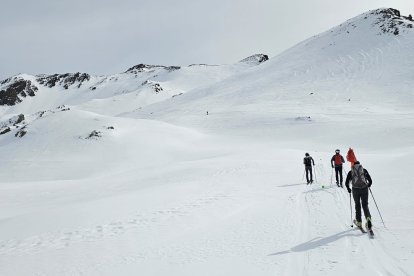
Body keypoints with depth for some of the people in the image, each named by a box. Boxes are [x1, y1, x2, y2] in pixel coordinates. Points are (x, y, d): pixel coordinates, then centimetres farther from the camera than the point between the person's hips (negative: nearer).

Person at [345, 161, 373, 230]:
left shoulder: (351, 172, 9)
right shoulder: (364, 170, 10)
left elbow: (346, 183, 5)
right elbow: (370, 181, 9)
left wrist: (348, 189, 23)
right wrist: (368, 186, 29)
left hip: (355, 190, 0)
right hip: (364, 189, 0)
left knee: (357, 205, 16)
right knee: (365, 205, 9)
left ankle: (359, 222, 20)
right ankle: (368, 218, -17)